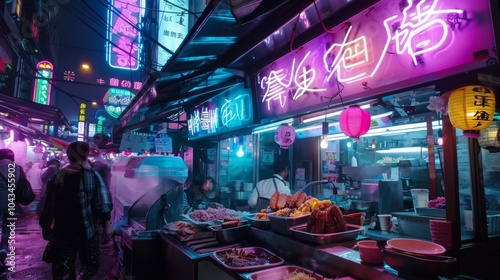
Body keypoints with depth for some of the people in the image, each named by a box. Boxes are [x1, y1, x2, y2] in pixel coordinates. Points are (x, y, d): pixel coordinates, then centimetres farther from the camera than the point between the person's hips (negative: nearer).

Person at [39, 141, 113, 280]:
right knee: (90, 264, 14)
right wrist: (107, 224, -11)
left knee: (62, 268, 15)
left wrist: (46, 226, 17)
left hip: (62, 230, 4)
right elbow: (103, 202, -15)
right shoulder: (92, 175, -9)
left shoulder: (58, 177, 3)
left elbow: (49, 205, 8)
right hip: (86, 230, -4)